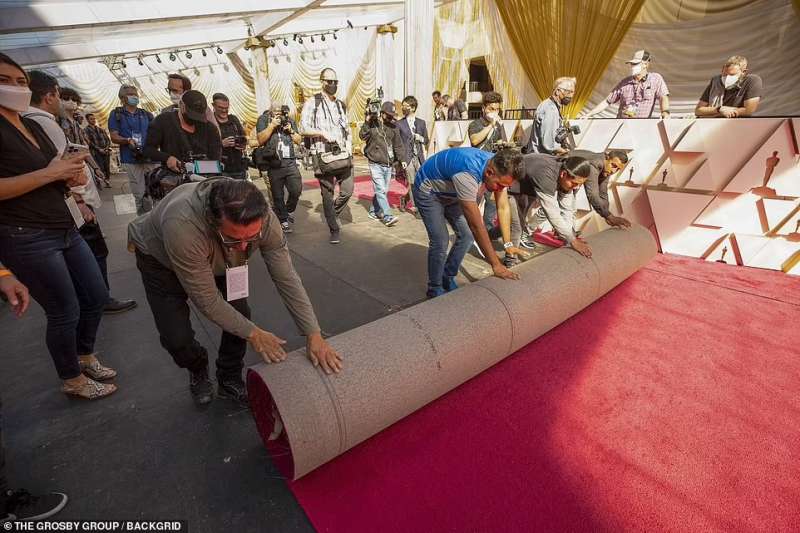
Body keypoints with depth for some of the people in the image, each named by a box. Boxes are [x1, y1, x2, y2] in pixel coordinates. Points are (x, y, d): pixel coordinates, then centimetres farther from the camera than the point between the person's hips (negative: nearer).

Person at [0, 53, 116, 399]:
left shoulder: (33, 126, 15)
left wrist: (73, 177, 1)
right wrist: (48, 174, -19)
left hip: (66, 229, 8)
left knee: (97, 297, 14)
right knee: (65, 312, 2)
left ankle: (86, 357, 36)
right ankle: (72, 380, 23)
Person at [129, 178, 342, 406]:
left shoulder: (264, 219, -34)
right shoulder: (182, 226, -45)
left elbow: (287, 278, -26)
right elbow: (206, 300, -33)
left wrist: (313, 334, -29)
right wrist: (253, 334, -25)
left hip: (217, 258, 3)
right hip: (159, 257, -3)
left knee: (239, 315, -9)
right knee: (177, 338, -12)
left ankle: (230, 379, 19)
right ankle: (198, 371, 25)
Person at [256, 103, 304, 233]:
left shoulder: (289, 120, 15)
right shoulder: (263, 119, 5)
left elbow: (299, 141, 14)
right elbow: (261, 140, -7)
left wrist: (291, 130, -3)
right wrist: (272, 125, -11)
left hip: (291, 162, 3)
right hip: (274, 164, -2)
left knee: (296, 190, -6)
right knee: (278, 195, 2)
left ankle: (289, 211, 23)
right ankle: (283, 221, 14)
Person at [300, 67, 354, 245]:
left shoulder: (341, 104, 17)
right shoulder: (312, 103, 1)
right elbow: (303, 129, -4)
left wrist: (349, 145, 5)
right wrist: (323, 132, -17)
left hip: (343, 155, 4)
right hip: (323, 156, -4)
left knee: (348, 190, -1)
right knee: (327, 194, 0)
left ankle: (332, 214, 27)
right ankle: (334, 230, 13)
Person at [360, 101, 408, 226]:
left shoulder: (393, 127, 11)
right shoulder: (372, 124, -1)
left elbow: (398, 145, 14)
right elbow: (363, 136, -16)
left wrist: (402, 159, 6)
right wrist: (367, 121, -23)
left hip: (388, 165, 5)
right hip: (376, 164, -5)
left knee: (383, 190, 10)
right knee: (381, 190, -13)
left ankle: (374, 212, 26)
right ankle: (387, 217, -16)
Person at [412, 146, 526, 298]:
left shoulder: (498, 167, -20)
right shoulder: (467, 175, -43)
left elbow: (503, 208, -12)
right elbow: (476, 225, -42)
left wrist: (508, 244, -18)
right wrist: (496, 265, -38)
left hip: (450, 194, 7)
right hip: (428, 192, -7)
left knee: (466, 236, 1)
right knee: (440, 241, -14)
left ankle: (447, 278, 22)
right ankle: (435, 289, 8)